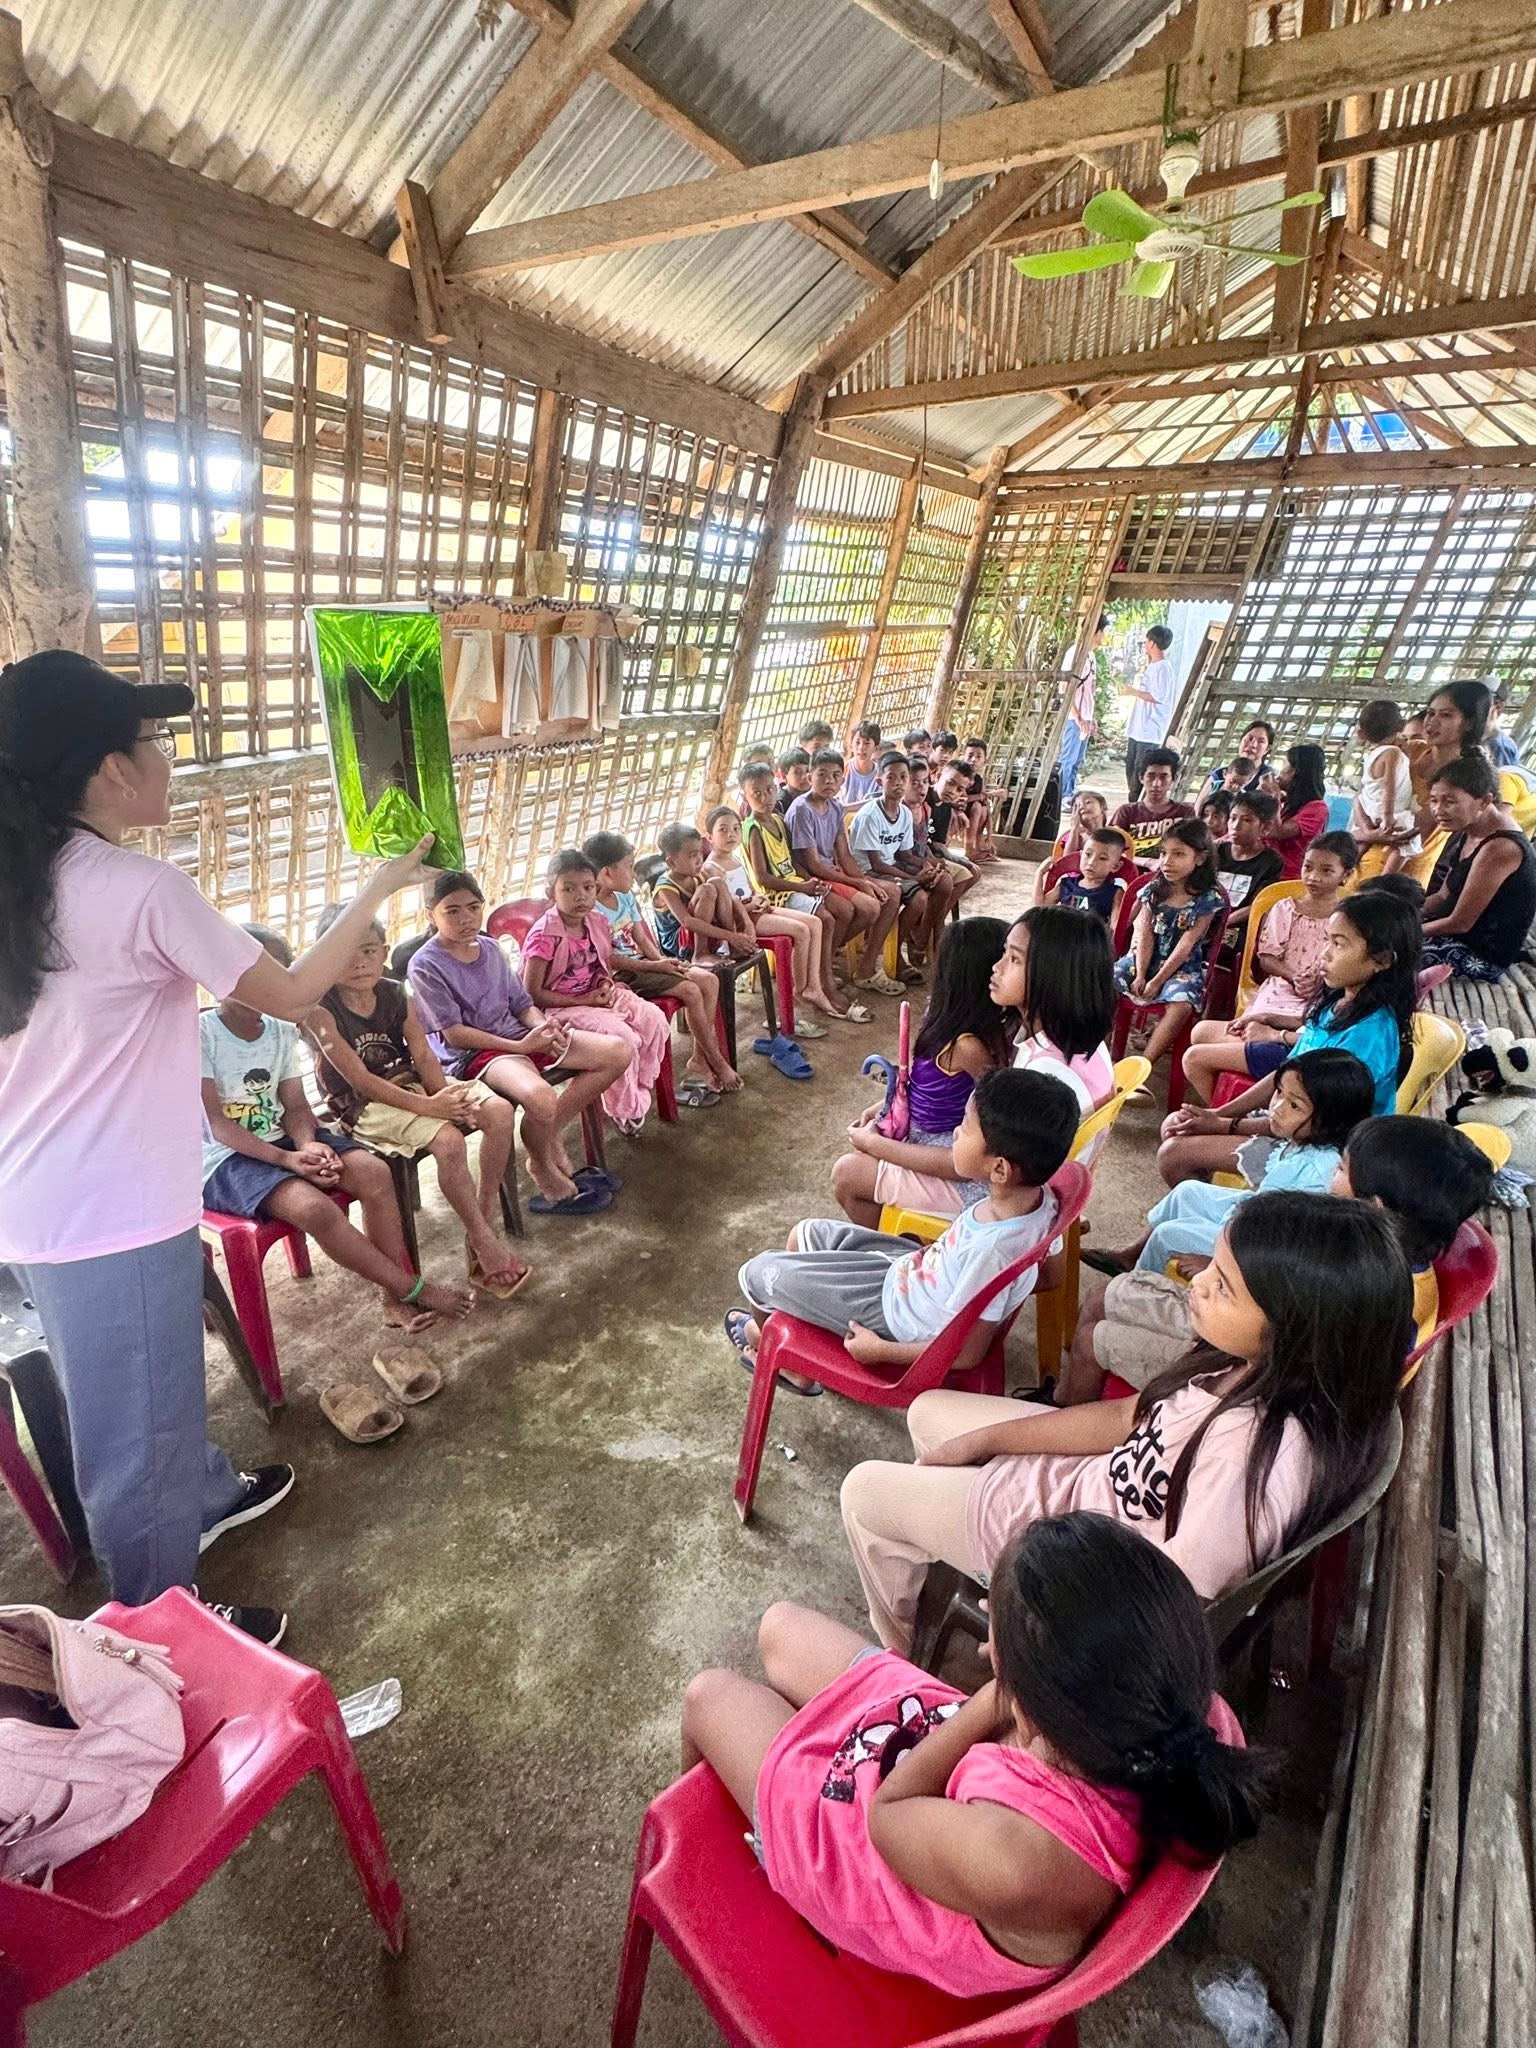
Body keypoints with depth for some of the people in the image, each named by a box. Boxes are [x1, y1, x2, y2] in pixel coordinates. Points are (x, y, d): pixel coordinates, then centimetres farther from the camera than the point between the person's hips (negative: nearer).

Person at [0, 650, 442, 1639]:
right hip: (115, 1215, -8)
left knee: (149, 1388, 29)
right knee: (136, 1428, 11)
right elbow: (293, 995, -13)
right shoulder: (143, 888, -21)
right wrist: (377, 891, -3)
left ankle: (204, 1496, 54)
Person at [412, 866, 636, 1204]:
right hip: (470, 1054, -7)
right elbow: (454, 1034, -12)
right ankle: (544, 1170, -5)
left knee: (617, 1051, -7)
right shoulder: (425, 965, -8)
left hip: (519, 1035, 7)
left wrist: (545, 1027, -9)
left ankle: (549, 1136, 1)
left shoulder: (490, 948, 12)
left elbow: (522, 1004, 14)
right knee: (540, 1098, -39)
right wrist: (520, 1047, -18)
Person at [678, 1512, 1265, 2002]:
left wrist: (986, 1705, -28)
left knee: (709, 1695, 19)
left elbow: (886, 1812, -26)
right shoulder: (1157, 1718, -31)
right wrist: (1015, 1677, -25)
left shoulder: (1014, 1860, -48)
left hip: (844, 1829, -5)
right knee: (779, 1626, 24)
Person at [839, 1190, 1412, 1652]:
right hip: (1101, 1478, 8)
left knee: (865, 1493, 6)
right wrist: (987, 1440, 3)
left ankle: (904, 1658, 35)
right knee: (929, 1411, 20)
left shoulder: (1261, 1457, -41)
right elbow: (1131, 1417, -1)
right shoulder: (1251, 1365, -16)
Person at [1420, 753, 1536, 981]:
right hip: (1457, 937, 9)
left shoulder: (1500, 849, -26)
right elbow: (1443, 897, 10)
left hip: (1483, 956, -9)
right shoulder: (1468, 831, 3)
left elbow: (1459, 923, -23)